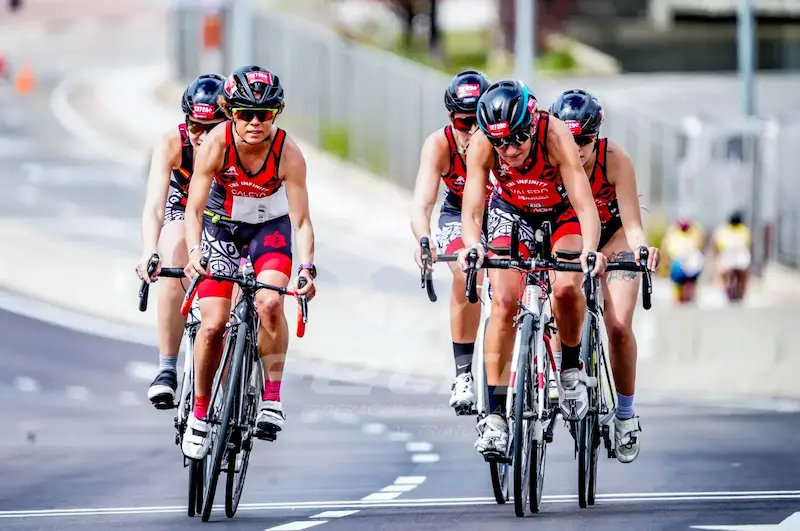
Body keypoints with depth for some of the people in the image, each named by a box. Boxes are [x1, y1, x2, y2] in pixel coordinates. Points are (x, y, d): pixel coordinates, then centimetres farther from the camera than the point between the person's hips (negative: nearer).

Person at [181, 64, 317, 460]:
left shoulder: (288, 153, -26)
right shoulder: (215, 144, -26)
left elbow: (301, 220, -25)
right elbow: (194, 208, -27)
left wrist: (307, 267, -40)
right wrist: (194, 252, -44)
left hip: (269, 227, 0)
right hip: (221, 225, 0)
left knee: (270, 302, -27)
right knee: (213, 324, -10)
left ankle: (272, 398, -15)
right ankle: (200, 413, 8)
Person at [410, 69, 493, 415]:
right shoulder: (439, 144, -29)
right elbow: (421, 204, -37)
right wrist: (424, 241, -58)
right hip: (459, 214, 0)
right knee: (466, 274, -26)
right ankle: (464, 373, -16)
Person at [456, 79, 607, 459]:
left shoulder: (555, 135, -35)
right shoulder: (481, 145, -29)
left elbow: (585, 204, -39)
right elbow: (472, 209, -31)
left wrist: (590, 250, -57)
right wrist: (473, 246, -52)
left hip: (562, 213, -1)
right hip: (511, 212, 1)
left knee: (567, 288, -29)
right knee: (504, 300, -19)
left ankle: (572, 367, 0)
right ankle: (495, 413, -14)